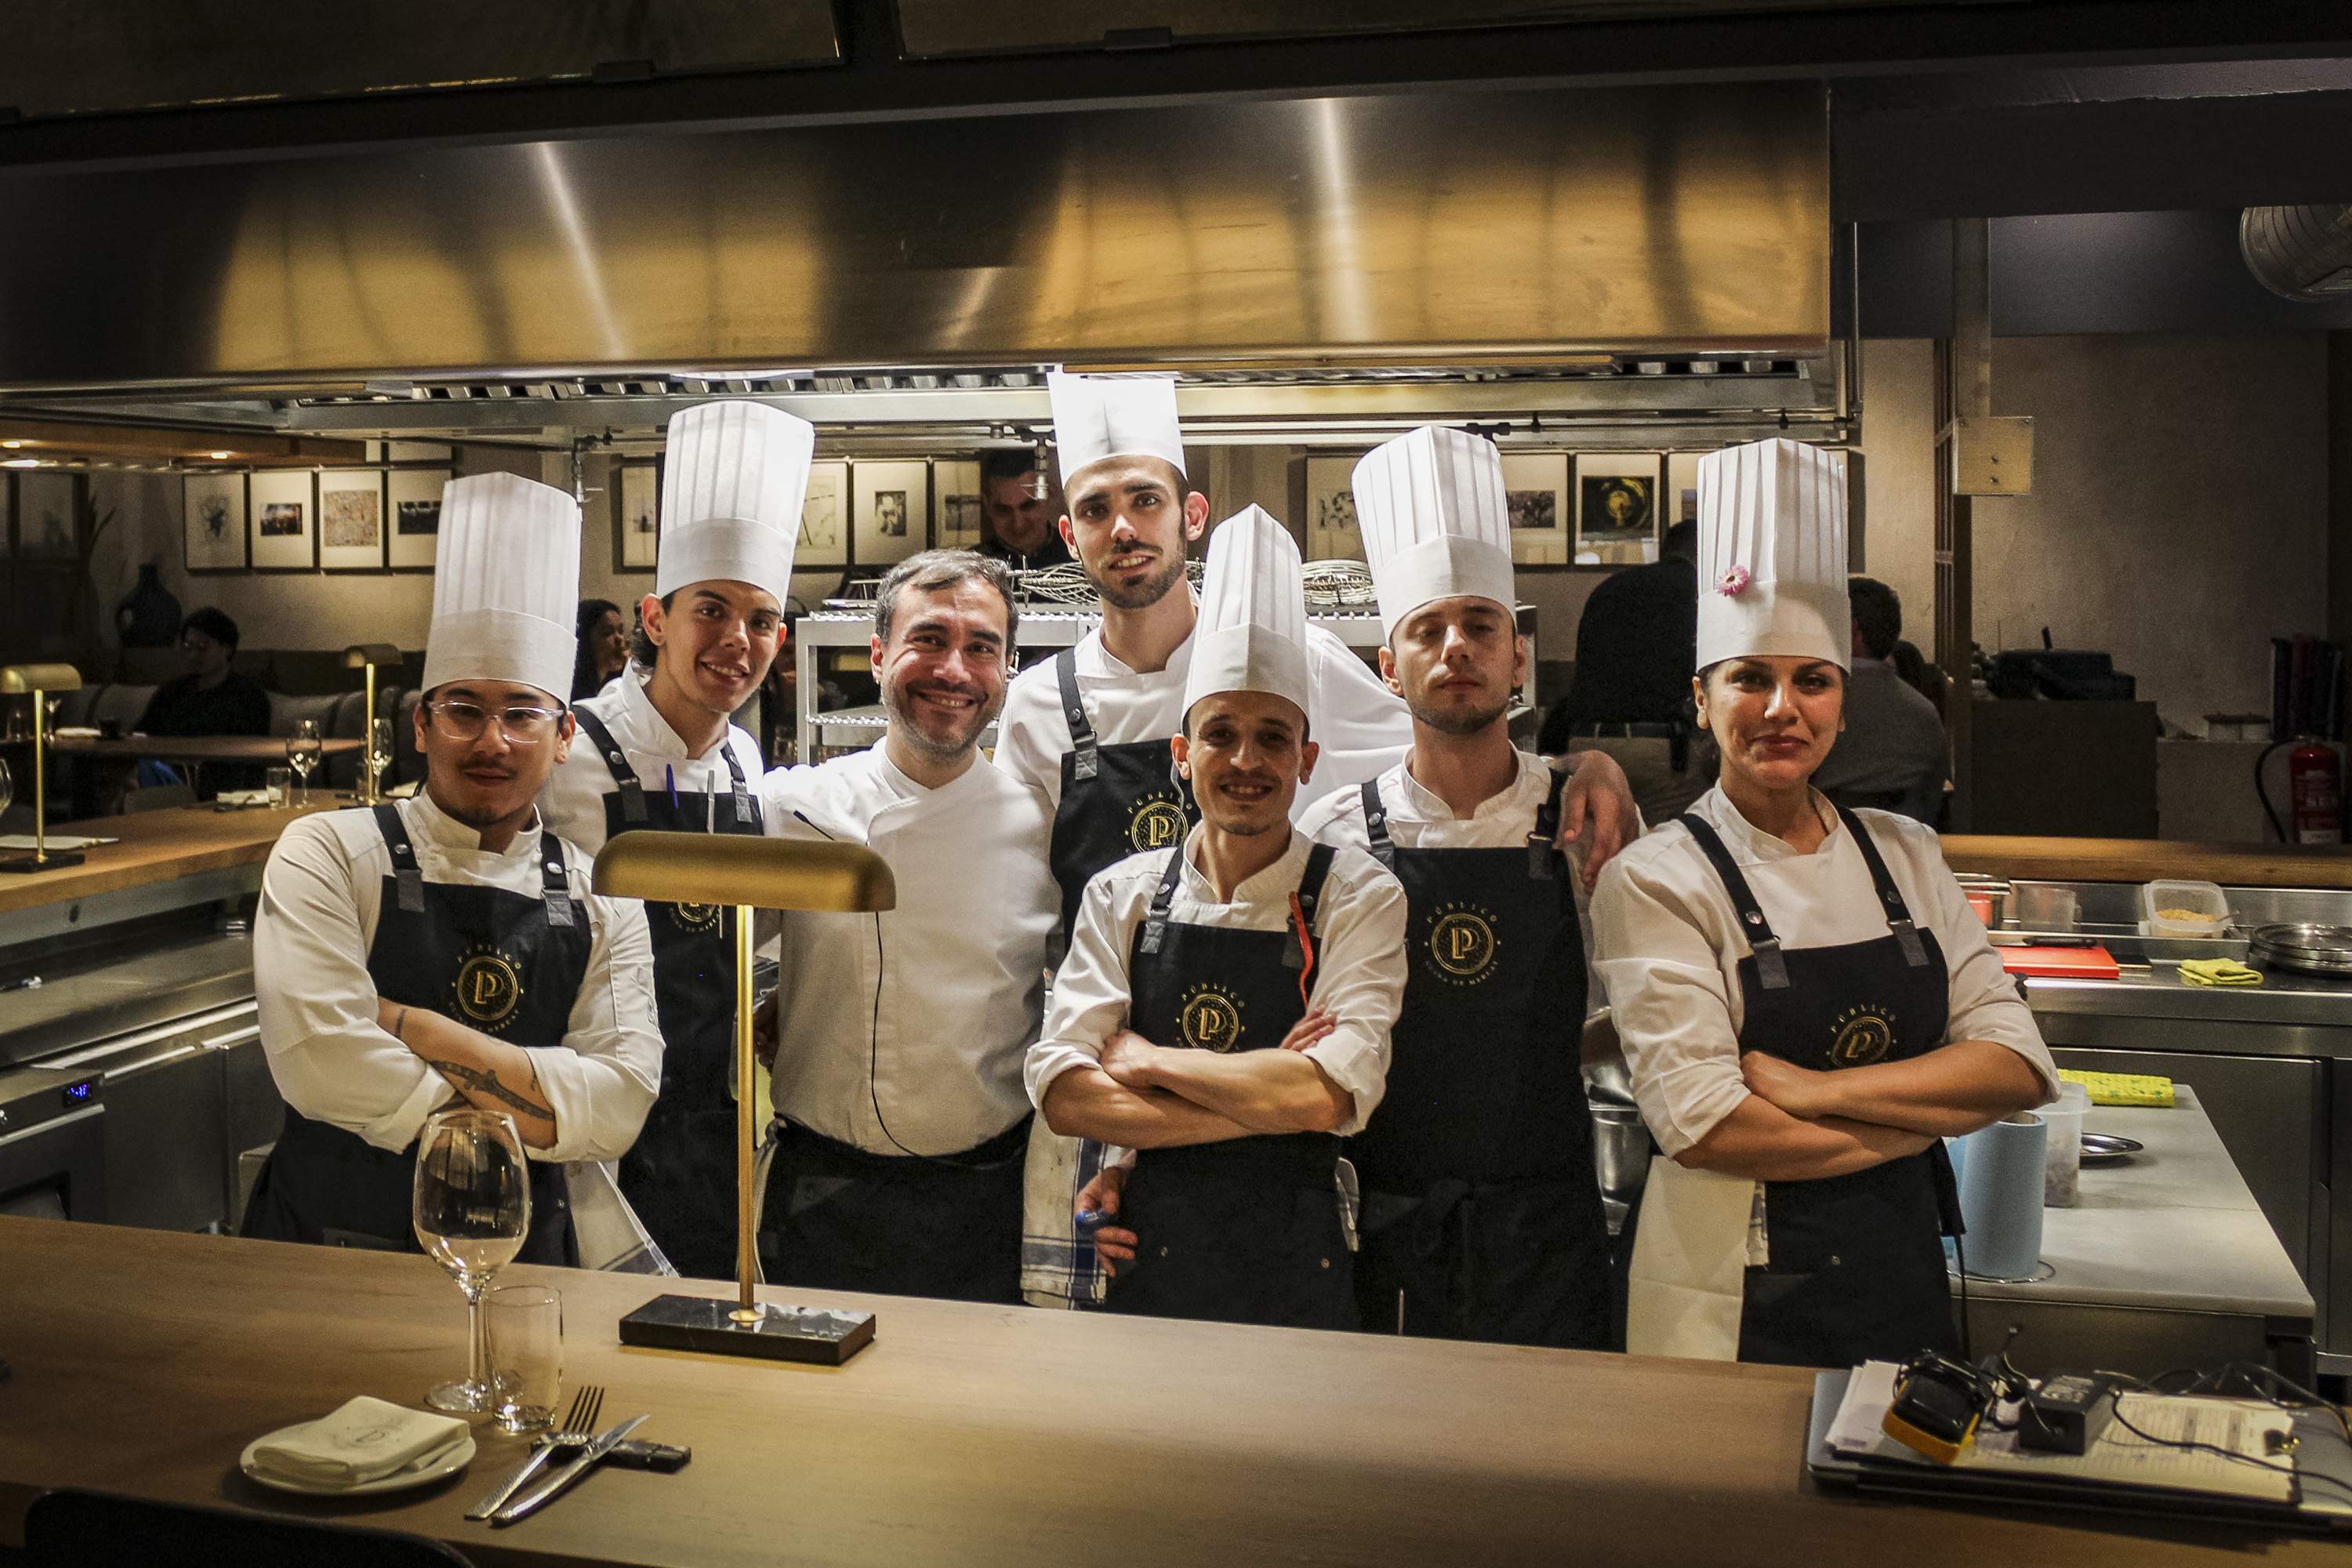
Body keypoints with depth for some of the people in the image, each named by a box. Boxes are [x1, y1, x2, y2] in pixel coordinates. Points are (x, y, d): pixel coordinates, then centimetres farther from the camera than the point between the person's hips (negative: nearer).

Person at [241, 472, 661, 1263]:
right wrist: (527, 1112, -9)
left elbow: (618, 1108, -7)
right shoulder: (325, 855, -2)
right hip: (332, 1247, 0)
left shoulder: (602, 901, 5)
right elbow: (322, 1064, -15)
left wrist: (408, 1025, -13)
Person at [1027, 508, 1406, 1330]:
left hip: (1295, 1269, -2)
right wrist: (1265, 1100, -16)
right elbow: (1062, 1091, -8)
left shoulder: (1358, 898, -7)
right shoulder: (1121, 894, 1)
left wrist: (1146, 1058, -12)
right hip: (1147, 1255, 2)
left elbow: (1331, 1096, -20)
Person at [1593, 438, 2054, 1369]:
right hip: (1739, 1306, -5)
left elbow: (2018, 1066, -5)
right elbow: (1704, 1126, -21)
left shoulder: (1902, 855, 4)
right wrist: (1933, 1113, -12)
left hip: (1904, 1286, 5)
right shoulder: (1657, 880, -12)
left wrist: (1812, 1088, -18)